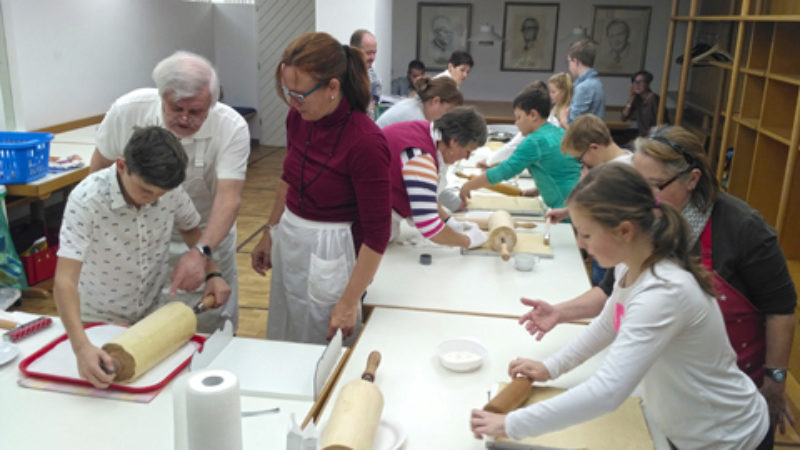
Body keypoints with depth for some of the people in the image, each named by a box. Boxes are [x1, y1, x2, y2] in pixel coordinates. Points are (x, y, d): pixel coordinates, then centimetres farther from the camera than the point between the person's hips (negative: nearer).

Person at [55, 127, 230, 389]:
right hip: (100, 320, -3)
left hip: (154, 312, 3)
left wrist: (211, 274, -10)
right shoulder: (86, 199, -29)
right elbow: (65, 281, -35)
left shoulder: (170, 189, -18)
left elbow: (190, 229, 4)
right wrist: (81, 347, -48)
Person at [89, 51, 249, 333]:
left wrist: (201, 252, -48)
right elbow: (100, 168, -3)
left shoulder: (232, 128, -26)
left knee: (213, 328, 11)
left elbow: (229, 197, -34)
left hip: (205, 238, -1)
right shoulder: (127, 110, -20)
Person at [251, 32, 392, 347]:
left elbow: (377, 232, -20)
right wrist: (269, 234, 18)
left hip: (330, 253, -7)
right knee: (282, 346, 24)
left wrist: (349, 303, -17)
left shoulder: (365, 142, -26)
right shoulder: (298, 117, -5)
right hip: (288, 242, 7)